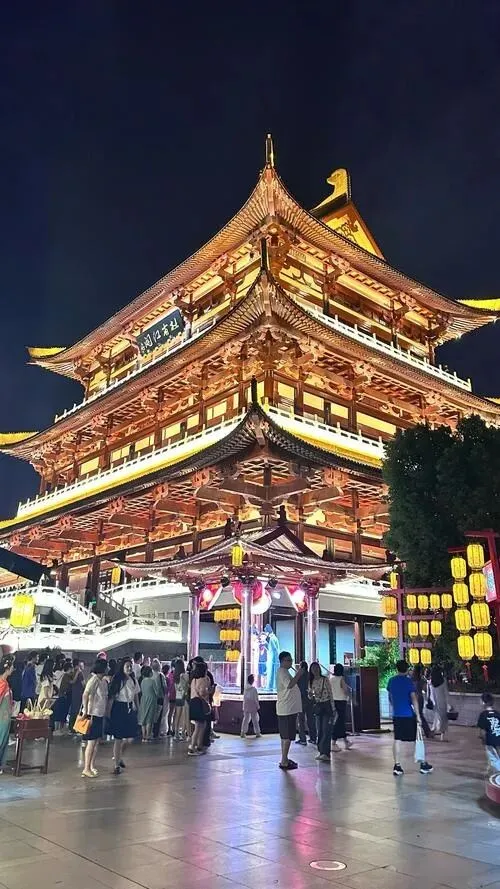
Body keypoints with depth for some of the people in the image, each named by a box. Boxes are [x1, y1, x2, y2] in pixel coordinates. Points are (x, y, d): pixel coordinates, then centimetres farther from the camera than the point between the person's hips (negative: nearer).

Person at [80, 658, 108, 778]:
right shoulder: (94, 679, -16)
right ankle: (86, 769, 2)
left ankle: (92, 766, 22)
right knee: (91, 742, -4)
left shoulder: (104, 681, 10)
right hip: (93, 714, -8)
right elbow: (85, 695, -23)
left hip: (100, 714, 8)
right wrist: (85, 711, -24)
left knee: (97, 741, 12)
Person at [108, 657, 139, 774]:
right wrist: (108, 711, -13)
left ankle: (119, 756, 32)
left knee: (130, 737, 5)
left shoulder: (133, 680, 7)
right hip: (119, 708, -5)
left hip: (130, 708, 5)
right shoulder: (117, 680, -10)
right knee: (118, 738, 1)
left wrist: (136, 707, 13)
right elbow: (111, 696, -11)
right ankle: (117, 764, 13)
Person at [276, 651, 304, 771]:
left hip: (288, 708, 11)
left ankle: (285, 759, 22)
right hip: (287, 709, -11)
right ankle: (284, 762, -5)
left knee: (286, 736, 15)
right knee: (287, 736, -8)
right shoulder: (282, 672, -14)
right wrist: (298, 674, -24)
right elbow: (289, 685, -29)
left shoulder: (285, 672, 18)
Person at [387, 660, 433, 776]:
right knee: (417, 739, 9)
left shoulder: (391, 681, 6)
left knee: (397, 740, 5)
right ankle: (423, 764, 18)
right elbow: (414, 699, -15)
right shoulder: (408, 681, -10)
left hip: (396, 715, 4)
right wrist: (418, 716, -13)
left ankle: (397, 766, 2)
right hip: (409, 715, -4)